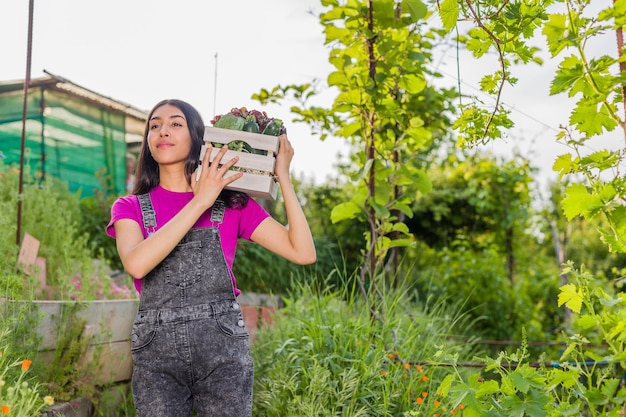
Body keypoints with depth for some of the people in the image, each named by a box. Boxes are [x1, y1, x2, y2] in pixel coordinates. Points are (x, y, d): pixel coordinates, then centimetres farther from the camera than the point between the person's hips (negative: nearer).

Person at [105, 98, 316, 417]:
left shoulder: (232, 203, 5)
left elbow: (303, 253, -5)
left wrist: (283, 177, -3)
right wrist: (199, 201, -12)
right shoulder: (130, 208, 7)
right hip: (156, 355, 1)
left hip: (224, 351, 0)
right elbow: (136, 264, -16)